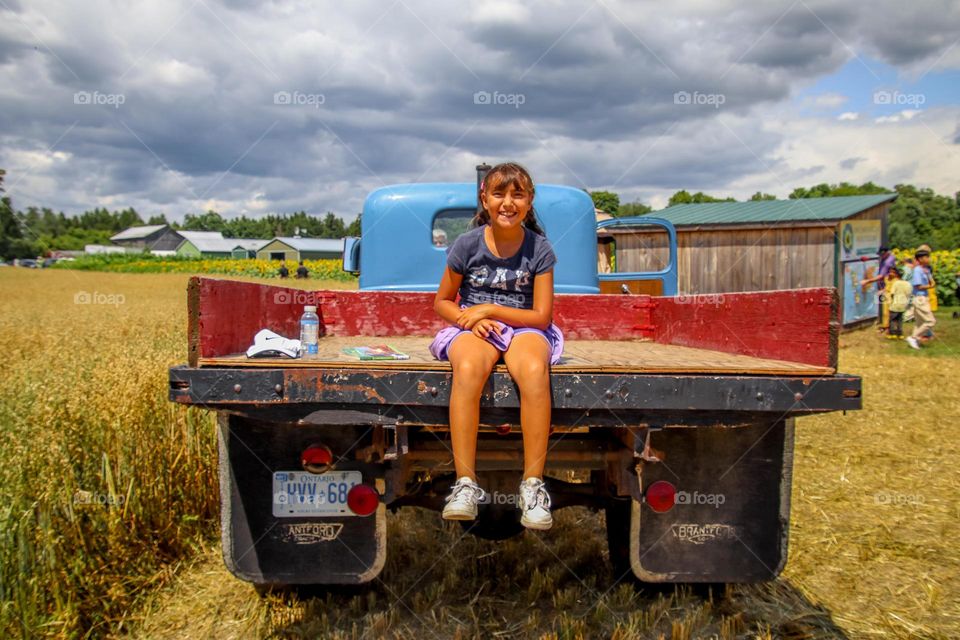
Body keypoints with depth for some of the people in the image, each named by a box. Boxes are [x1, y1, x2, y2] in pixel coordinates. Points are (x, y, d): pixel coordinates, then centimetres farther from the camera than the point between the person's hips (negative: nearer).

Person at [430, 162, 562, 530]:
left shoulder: (539, 248, -1)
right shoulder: (467, 244, 0)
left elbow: (542, 316, -3)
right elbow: (442, 302, 9)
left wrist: (488, 309, -12)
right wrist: (470, 319, -12)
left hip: (524, 327, 0)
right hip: (473, 328, 0)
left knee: (534, 371, -37)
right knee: (467, 369, -37)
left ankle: (533, 485, -29)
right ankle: (466, 483, -32)